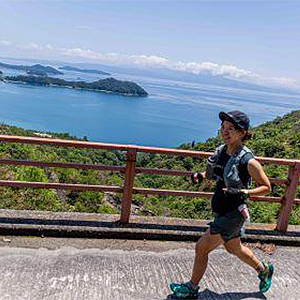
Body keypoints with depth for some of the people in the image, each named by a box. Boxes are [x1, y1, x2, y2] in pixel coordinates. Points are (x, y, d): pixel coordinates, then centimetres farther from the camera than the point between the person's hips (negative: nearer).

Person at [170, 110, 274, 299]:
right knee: (234, 248, 27)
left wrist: (242, 192, -26)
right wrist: (201, 176, -3)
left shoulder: (248, 161, -22)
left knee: (201, 248, 0)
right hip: (221, 211, 8)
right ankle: (264, 269, 53)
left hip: (233, 214, -8)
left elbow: (266, 187, -12)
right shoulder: (221, 151, -1)